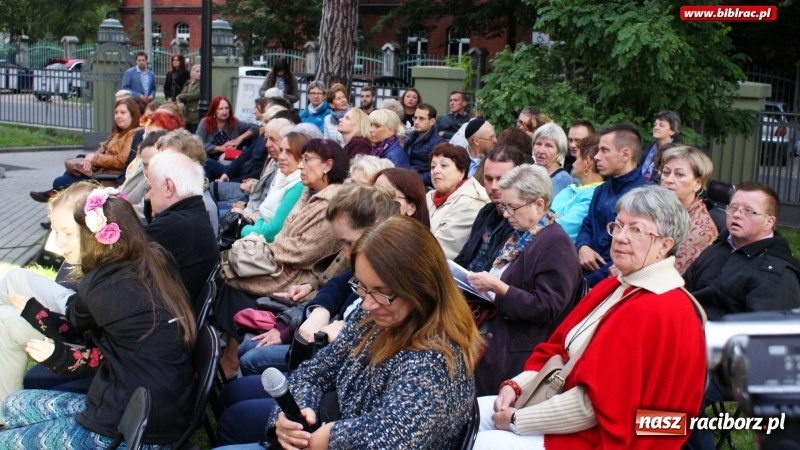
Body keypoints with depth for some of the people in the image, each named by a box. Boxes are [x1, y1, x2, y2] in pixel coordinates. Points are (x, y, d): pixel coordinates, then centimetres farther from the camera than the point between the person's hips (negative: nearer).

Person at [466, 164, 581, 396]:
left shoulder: (555, 243, -12)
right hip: (492, 348, 8)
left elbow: (547, 308, -19)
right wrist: (482, 286, 7)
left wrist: (498, 287, -24)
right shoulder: (519, 237, 15)